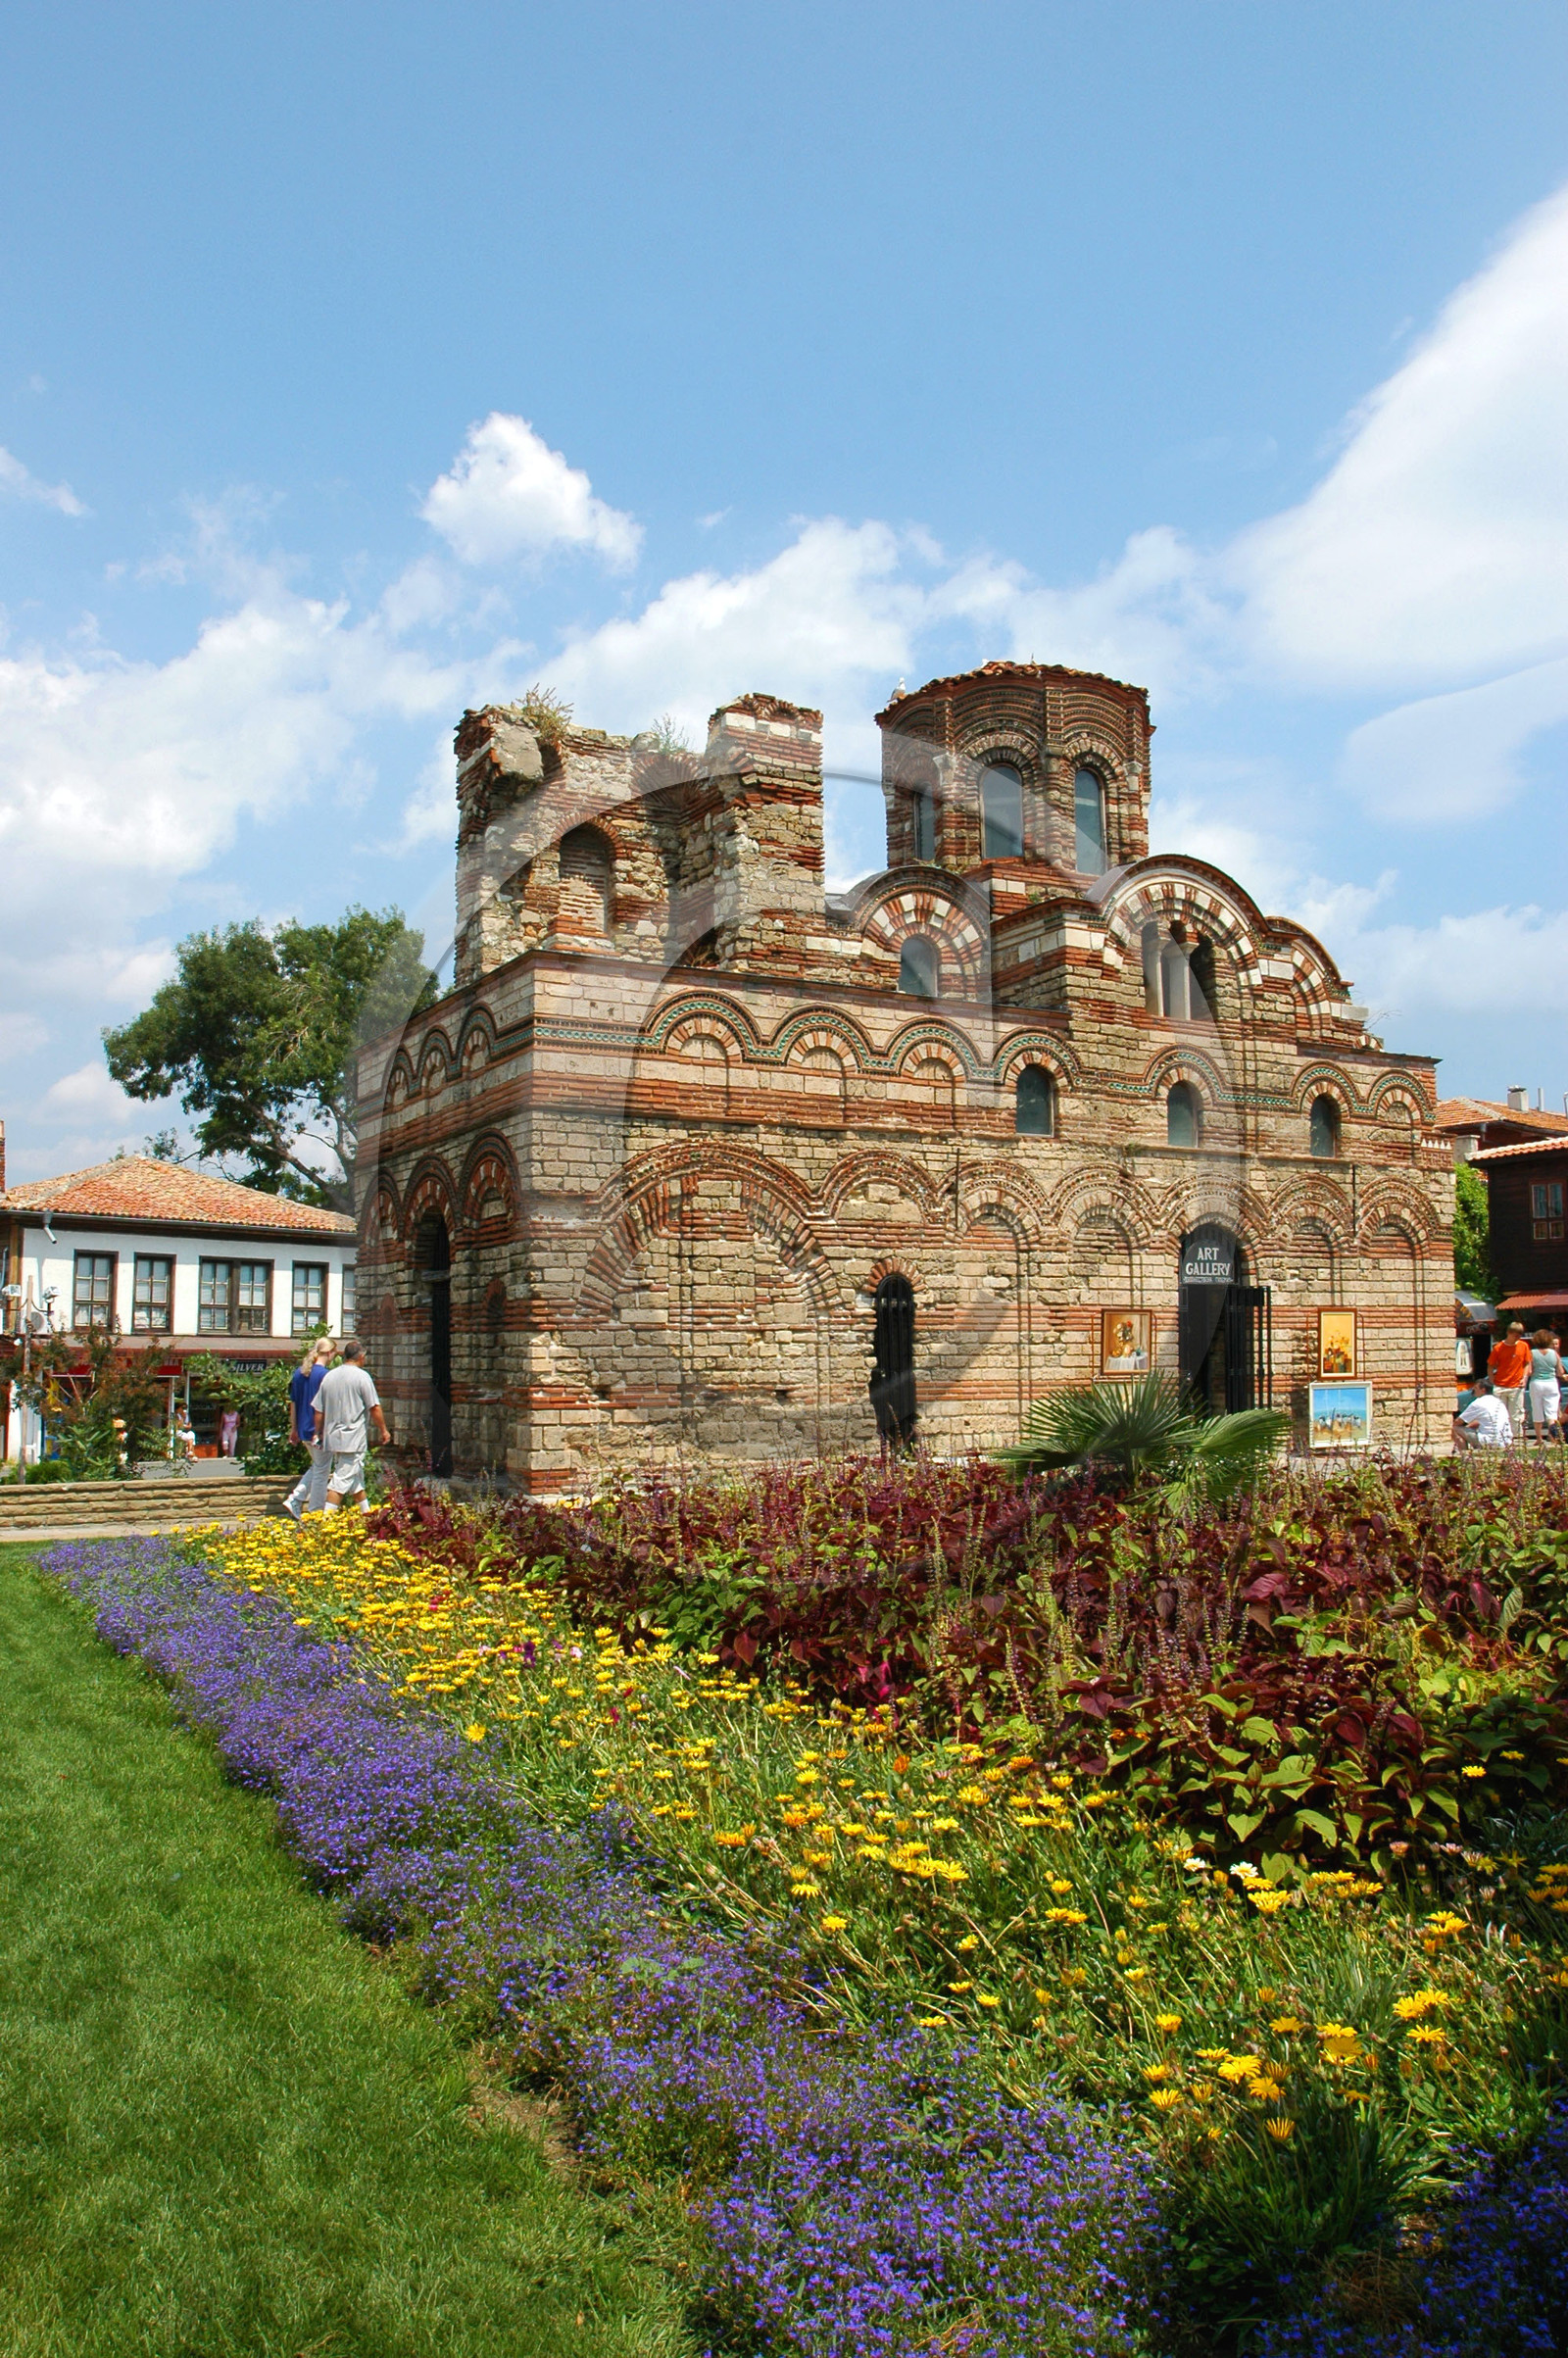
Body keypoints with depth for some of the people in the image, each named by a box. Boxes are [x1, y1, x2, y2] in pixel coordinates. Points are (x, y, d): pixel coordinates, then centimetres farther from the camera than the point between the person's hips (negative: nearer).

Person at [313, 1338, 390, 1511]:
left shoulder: (329, 1376, 8)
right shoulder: (361, 1376, -10)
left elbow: (318, 1411, 11)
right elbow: (374, 1407, -11)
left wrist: (319, 1433, 23)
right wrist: (383, 1430, 1)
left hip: (332, 1438, 7)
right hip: (353, 1440, -7)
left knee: (357, 1480, 19)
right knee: (342, 1481, -7)